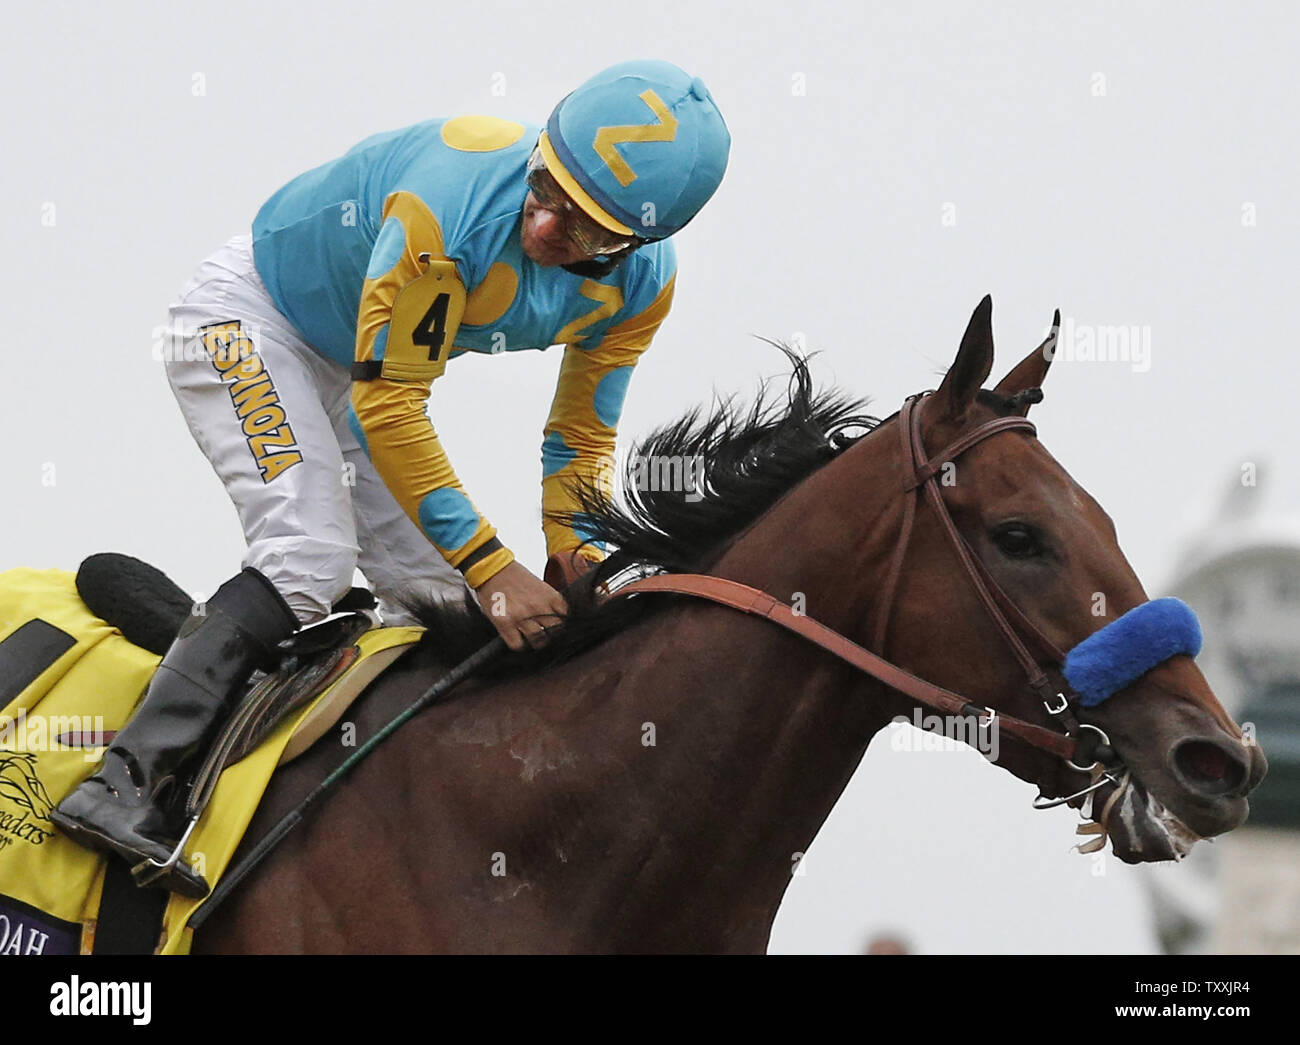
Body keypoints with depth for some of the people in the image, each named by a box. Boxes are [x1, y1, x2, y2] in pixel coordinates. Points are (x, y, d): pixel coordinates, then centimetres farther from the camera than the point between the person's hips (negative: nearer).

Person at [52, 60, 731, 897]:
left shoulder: (641, 284, -17)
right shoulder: (450, 203, -39)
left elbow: (582, 429, 0)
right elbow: (389, 407, -34)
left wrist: (574, 548, -17)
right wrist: (494, 569, -34)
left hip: (353, 366, 8)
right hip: (248, 319, -8)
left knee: (437, 596, 1)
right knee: (312, 558, -26)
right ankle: (127, 786, -33)